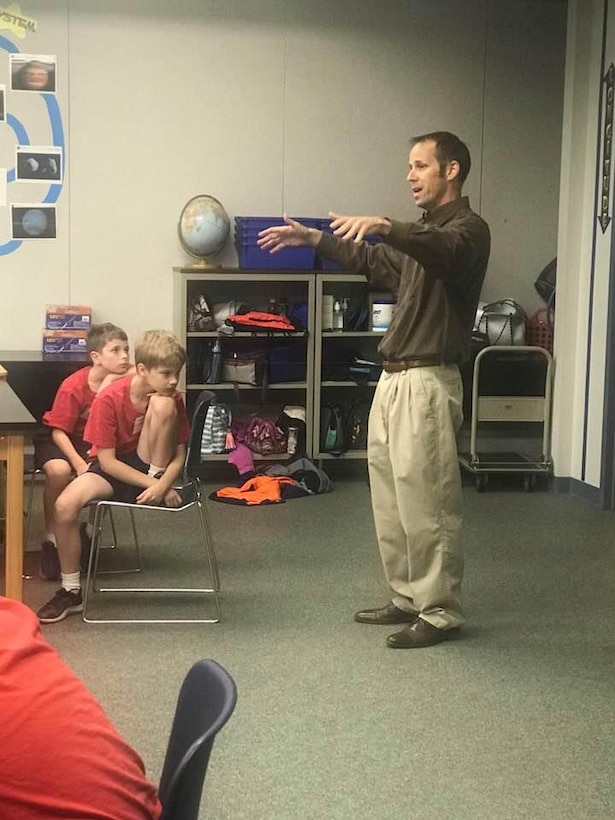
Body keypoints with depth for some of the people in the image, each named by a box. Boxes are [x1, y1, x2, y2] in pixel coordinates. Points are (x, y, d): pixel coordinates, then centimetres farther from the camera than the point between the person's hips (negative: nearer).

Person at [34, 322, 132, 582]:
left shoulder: (123, 381, -12)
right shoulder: (73, 387, -22)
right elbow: (59, 432, -19)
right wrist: (80, 464, -32)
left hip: (100, 443, 4)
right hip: (61, 440, -3)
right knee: (58, 470, -36)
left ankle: (91, 528, 0)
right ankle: (51, 538, -15)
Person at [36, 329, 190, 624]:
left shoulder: (172, 398, -12)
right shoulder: (109, 398, -21)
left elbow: (179, 453, -9)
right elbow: (107, 461, -19)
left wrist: (162, 484, -29)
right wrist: (150, 485, -26)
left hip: (152, 468, 1)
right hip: (113, 469, 0)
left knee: (162, 405, -26)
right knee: (65, 505, -30)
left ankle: (158, 482, -9)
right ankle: (71, 591, -10)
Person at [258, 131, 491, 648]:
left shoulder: (468, 228, -7)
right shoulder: (422, 231, 21)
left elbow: (442, 251, -31)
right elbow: (372, 263, 36)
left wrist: (384, 226, -48)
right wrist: (313, 238, 28)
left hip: (427, 381, -9)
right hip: (394, 377, 9)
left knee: (426, 501, -7)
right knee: (391, 499, 12)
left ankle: (440, 612, 2)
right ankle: (408, 598, 22)